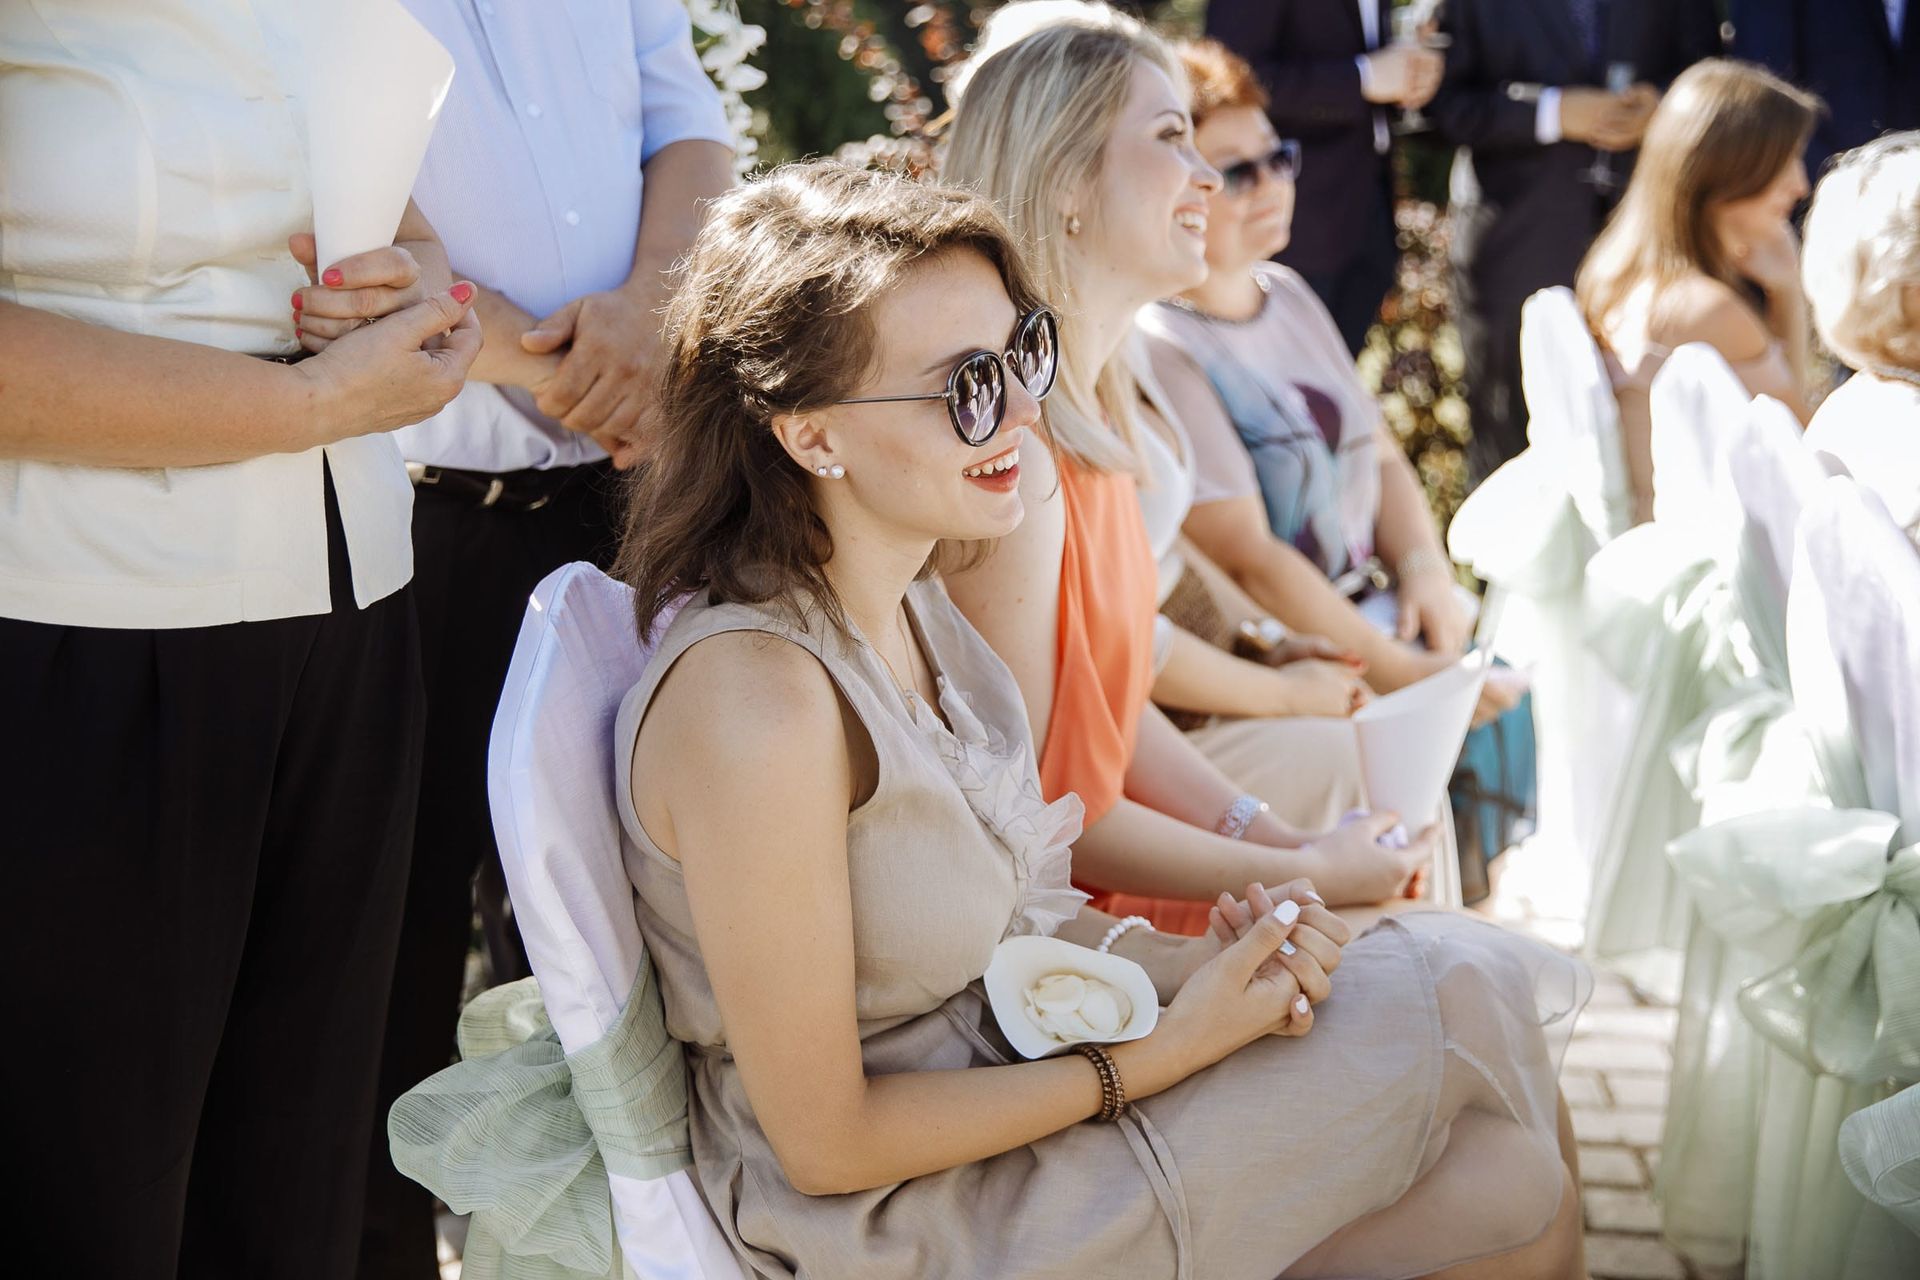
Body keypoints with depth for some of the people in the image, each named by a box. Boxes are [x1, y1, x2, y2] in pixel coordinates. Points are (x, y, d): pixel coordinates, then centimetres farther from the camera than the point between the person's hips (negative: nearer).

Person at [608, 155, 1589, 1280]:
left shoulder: (904, 601, 0)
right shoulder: (754, 697, -28)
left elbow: (1004, 910, 8)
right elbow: (827, 1140, -21)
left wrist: (1208, 964, -10)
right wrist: (1166, 1051, -16)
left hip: (1000, 1076, 8)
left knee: (1501, 1173, -5)